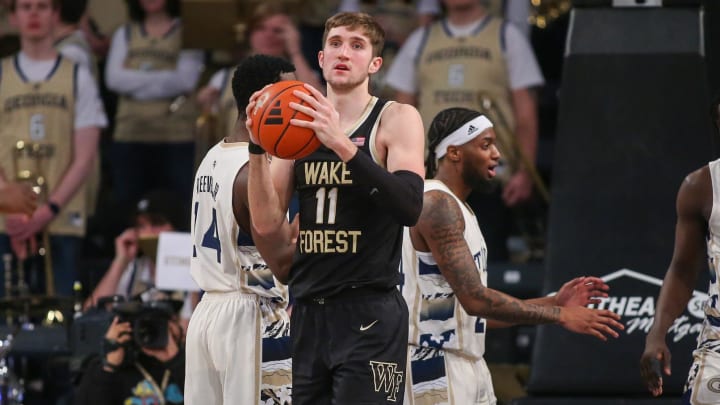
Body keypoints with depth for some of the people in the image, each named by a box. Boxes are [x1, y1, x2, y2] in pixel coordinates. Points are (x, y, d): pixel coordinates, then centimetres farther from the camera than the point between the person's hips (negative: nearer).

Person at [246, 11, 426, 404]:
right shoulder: (296, 124, 11)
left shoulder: (397, 120, -3)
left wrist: (342, 144, -27)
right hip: (309, 315, 6)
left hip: (368, 317, -6)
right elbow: (267, 225, 7)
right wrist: (258, 148, -7)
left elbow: (409, 206, -20)